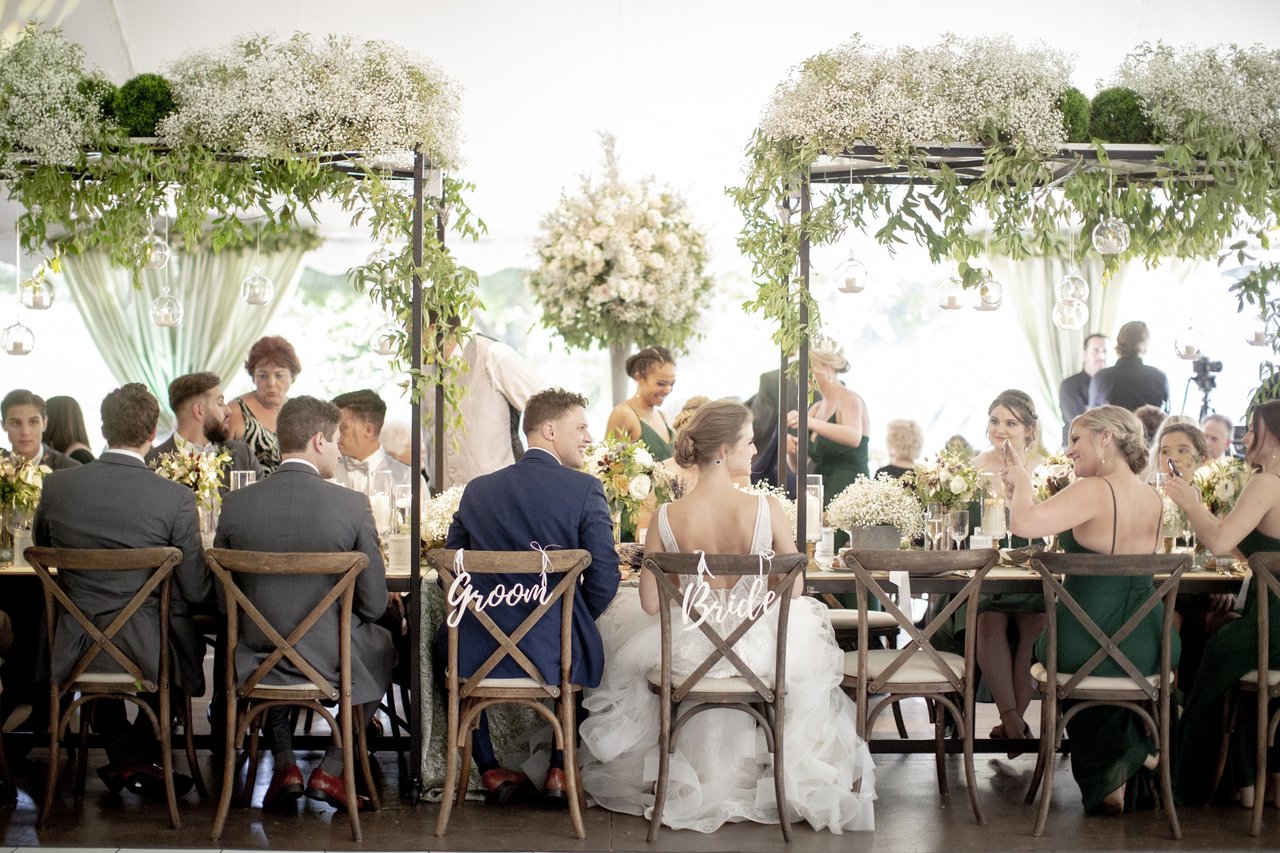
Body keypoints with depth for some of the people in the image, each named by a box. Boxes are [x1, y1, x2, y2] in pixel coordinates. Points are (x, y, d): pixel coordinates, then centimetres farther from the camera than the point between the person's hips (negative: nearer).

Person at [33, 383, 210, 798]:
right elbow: (197, 593, -10)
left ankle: (126, 758, 36)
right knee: (188, 636, 31)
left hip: (73, 652, 3)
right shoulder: (176, 498, -15)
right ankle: (141, 758, 35)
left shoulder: (57, 485, -6)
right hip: (149, 654, -2)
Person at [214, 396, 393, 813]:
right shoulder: (352, 505, -13)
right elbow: (373, 603, -7)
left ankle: (284, 765, 27)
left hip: (257, 661, 2)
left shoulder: (236, 503, -7)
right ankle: (330, 772, 24)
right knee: (382, 644, 32)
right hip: (333, 662, -2)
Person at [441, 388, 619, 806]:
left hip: (481, 655, 2)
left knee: (447, 645, 35)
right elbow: (603, 579, -9)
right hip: (557, 657, -1)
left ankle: (491, 771, 31)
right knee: (586, 651, 33)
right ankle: (561, 770, 28)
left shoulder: (478, 490, 5)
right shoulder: (586, 490, -6)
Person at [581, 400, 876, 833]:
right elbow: (793, 590, -7)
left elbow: (650, 603, -9)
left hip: (690, 650, 1)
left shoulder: (666, 517, -16)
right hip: (758, 648, 0)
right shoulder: (767, 508, -18)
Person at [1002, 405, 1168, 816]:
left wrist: (1022, 485, -10)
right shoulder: (1153, 499, 5)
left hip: (1085, 652, -6)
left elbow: (1023, 524, -32)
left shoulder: (1094, 492, -19)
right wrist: (1022, 491, 19)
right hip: (1148, 655, 6)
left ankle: (1102, 779, 28)